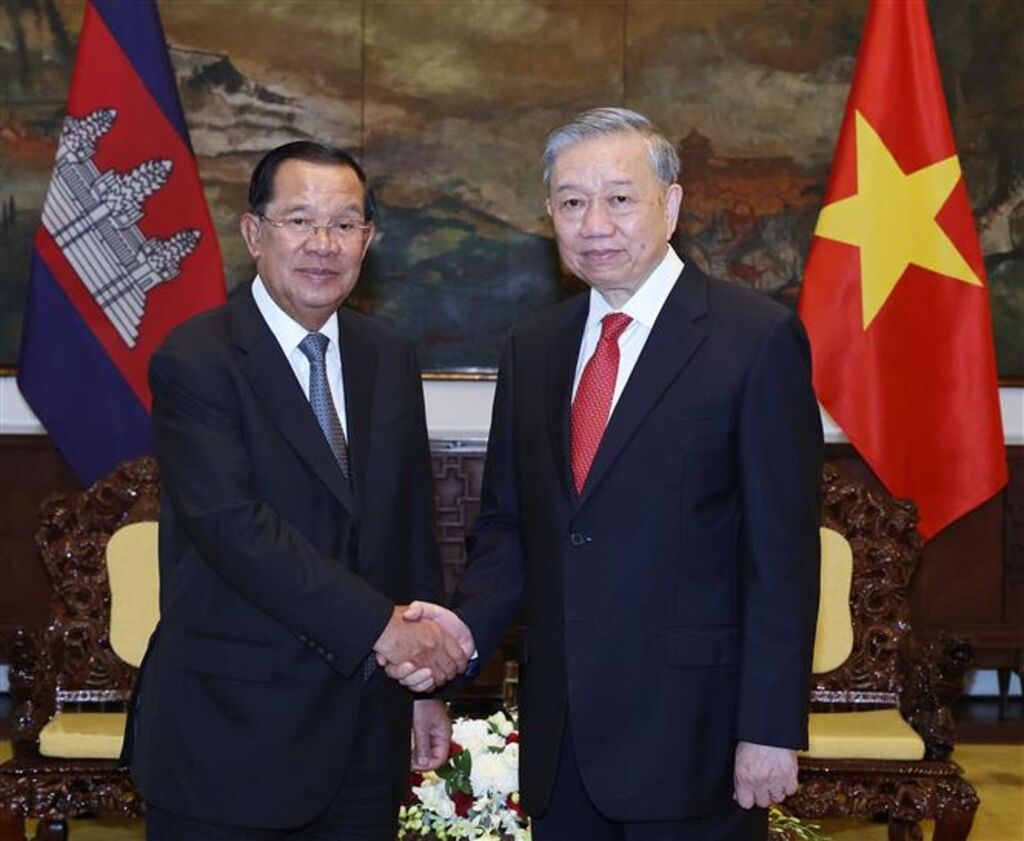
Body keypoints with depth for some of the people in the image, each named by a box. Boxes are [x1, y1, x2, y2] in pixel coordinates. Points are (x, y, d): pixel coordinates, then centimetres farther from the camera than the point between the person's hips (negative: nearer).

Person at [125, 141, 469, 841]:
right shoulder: (195, 362, -11)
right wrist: (378, 625, -23)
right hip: (230, 732, -5)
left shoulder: (390, 360, 9)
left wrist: (426, 683, 13)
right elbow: (231, 522, -22)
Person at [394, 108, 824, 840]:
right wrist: (470, 623, -6)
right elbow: (509, 525, 13)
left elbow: (782, 551, -10)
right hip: (559, 735, 5)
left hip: (690, 733, -5)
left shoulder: (757, 338, -8)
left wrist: (771, 728, -12)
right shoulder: (532, 349, 9)